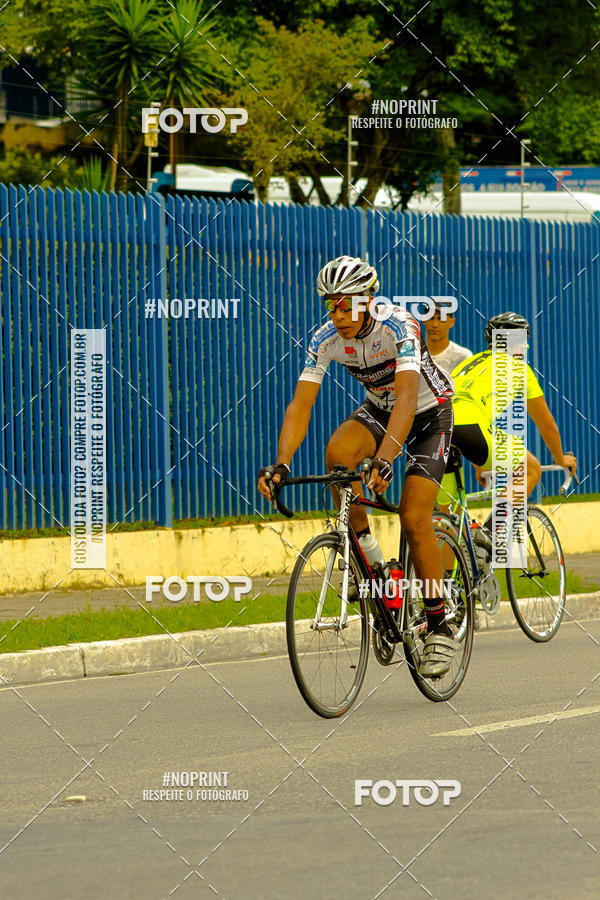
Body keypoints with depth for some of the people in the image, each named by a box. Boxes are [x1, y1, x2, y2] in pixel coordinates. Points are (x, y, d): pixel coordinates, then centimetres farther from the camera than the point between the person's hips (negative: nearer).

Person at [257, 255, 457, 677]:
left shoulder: (399, 327, -34)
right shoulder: (327, 339, -20)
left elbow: (407, 399, -45)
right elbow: (300, 406, -24)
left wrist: (384, 460, -59)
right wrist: (281, 464, -39)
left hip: (430, 412, -4)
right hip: (379, 408, 4)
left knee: (413, 517, -17)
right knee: (338, 450, -30)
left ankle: (440, 627, -4)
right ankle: (367, 551, -13)